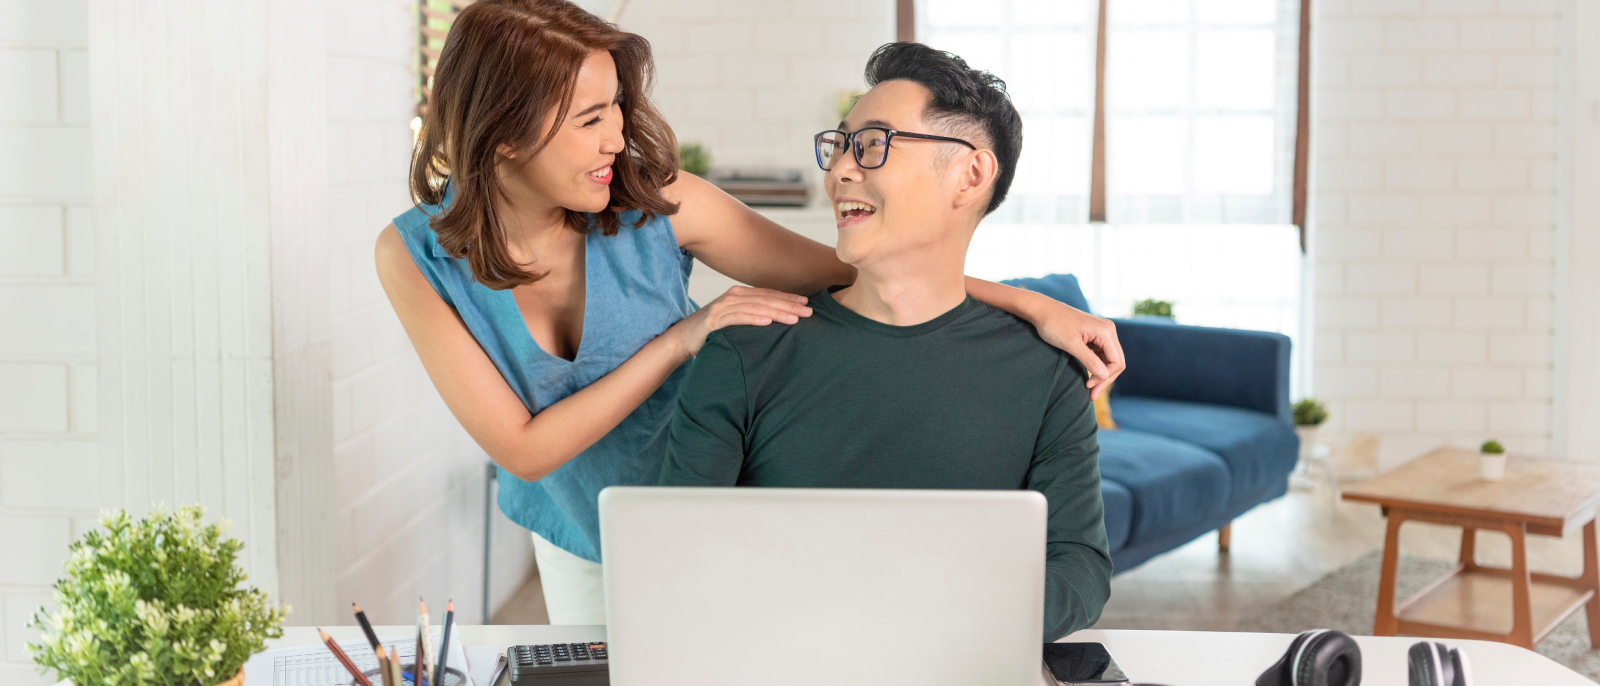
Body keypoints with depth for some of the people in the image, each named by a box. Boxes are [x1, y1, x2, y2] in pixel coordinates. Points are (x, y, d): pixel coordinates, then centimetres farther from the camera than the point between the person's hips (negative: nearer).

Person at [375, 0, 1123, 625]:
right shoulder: (416, 254, -24)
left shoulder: (658, 204, -25)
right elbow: (523, 448, -26)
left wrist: (1028, 304, -25)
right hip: (573, 535, 1)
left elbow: (851, 274, -19)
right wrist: (680, 339, -31)